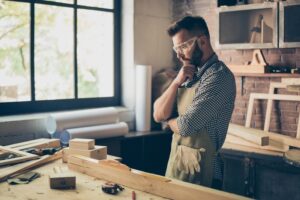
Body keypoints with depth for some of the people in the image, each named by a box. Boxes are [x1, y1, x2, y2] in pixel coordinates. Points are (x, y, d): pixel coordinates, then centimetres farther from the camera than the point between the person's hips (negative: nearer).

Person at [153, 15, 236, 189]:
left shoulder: (219, 76, -18)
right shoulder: (189, 74, 8)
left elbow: (184, 127, -21)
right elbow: (158, 115, 3)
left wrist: (169, 120, 1)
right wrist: (176, 82, -10)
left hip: (199, 170, -8)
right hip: (176, 162, 8)